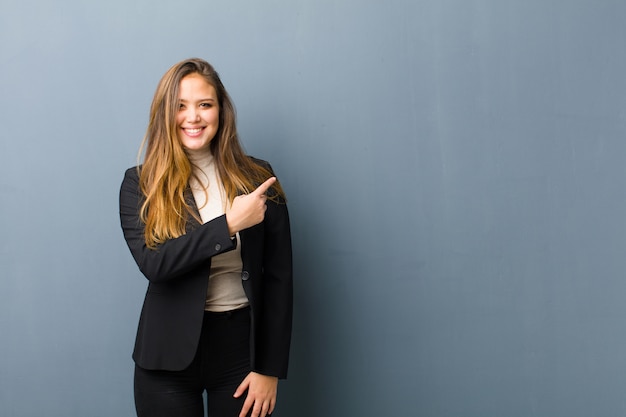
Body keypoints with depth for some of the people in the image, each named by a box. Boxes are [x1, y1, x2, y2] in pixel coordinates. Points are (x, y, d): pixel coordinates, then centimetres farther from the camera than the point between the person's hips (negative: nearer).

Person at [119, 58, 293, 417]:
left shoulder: (257, 179, -1)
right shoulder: (140, 184, -2)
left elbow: (279, 278, -1)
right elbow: (153, 264, -16)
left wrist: (270, 369, -4)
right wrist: (229, 224, -22)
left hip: (241, 343, 1)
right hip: (169, 351, 0)